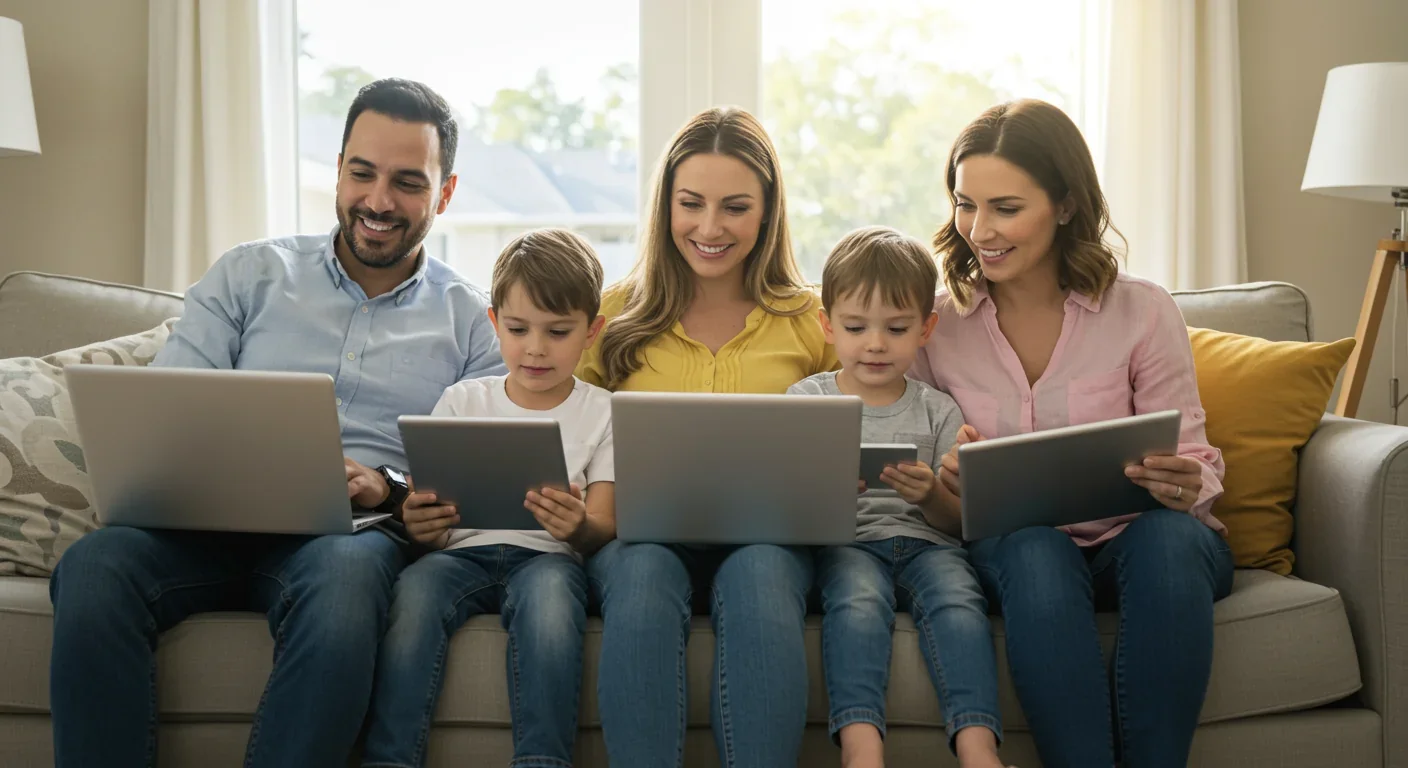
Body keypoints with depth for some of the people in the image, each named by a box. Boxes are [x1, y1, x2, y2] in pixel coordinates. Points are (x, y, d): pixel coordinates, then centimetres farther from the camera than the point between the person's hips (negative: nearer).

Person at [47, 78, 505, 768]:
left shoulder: (472, 322, 15)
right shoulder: (249, 275, 19)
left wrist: (387, 487, -13)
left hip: (356, 532, -1)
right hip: (215, 522, 2)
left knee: (343, 576, -39)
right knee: (93, 566, -31)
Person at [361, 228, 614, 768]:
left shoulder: (602, 414, 11)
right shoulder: (461, 402, 15)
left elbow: (604, 530, 4)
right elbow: (429, 513, 10)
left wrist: (579, 527, -22)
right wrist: (420, 526, -16)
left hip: (548, 556, -1)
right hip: (464, 551, 1)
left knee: (550, 585, -37)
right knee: (416, 586, -33)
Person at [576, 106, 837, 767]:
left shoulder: (811, 322, 15)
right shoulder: (614, 316, 15)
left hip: (766, 536, 0)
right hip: (640, 531, 0)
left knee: (758, 578, -36)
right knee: (644, 578, -35)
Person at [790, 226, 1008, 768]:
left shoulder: (937, 411, 16)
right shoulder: (806, 399, 13)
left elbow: (959, 522, 11)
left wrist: (931, 495, -14)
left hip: (924, 541, 2)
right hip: (843, 542, -1)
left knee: (958, 598, -33)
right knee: (857, 597, -36)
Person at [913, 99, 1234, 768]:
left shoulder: (1142, 312, -1)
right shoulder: (935, 325, 3)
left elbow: (1194, 460, 1)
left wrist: (1183, 485, -24)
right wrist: (945, 484, -16)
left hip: (1139, 540, 0)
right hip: (1008, 552, 0)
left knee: (1167, 534, -35)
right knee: (1034, 552, -35)